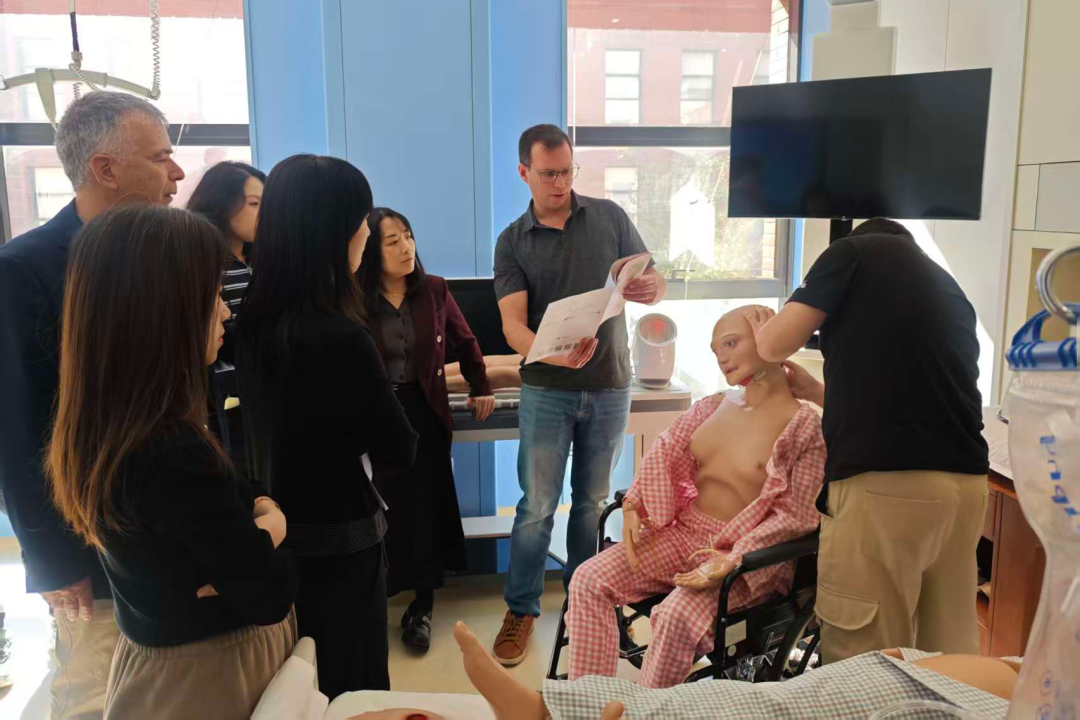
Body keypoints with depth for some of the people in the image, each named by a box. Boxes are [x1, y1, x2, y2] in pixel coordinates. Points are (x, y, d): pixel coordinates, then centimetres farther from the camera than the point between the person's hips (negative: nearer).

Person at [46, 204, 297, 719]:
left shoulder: (104, 429, -4)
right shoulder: (171, 454, -32)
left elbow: (239, 498, 3)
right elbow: (271, 595, -26)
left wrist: (266, 518, -16)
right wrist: (264, 531, -9)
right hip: (210, 676, -8)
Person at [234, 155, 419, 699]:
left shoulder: (253, 320, -2)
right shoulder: (339, 336, -27)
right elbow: (399, 452, -17)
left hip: (277, 533, 8)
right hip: (337, 543, -8)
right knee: (354, 693, 13)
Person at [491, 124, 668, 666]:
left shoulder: (609, 217, 2)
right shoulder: (512, 243, -1)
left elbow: (653, 286, 1)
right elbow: (512, 324, -12)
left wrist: (651, 289, -24)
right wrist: (553, 355, -33)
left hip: (609, 386, 1)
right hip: (547, 390, -1)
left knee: (592, 501, 14)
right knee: (536, 506, 1)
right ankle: (520, 611, 15)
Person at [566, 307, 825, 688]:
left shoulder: (805, 427, -9)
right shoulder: (712, 406, 11)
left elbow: (794, 516, -14)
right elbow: (665, 454, 14)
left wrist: (732, 560, -25)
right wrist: (634, 506, -4)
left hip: (748, 555, -6)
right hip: (682, 533, 6)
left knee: (678, 614, -34)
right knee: (590, 580, -13)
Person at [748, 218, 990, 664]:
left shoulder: (856, 252, 7)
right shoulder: (950, 289, 24)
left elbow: (775, 346, 2)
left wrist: (762, 332, 25)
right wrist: (822, 393, 33)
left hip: (884, 484, -7)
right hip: (965, 482, 7)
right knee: (948, 657, 16)